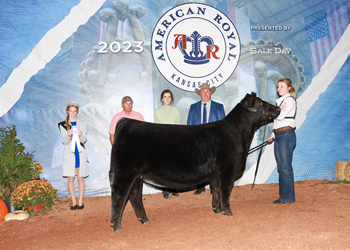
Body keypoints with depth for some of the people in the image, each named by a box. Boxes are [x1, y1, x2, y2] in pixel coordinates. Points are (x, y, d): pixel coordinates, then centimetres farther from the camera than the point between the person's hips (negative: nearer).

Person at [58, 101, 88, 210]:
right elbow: (64, 141, -1)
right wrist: (69, 136, -22)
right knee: (70, 178, 2)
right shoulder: (63, 125, 5)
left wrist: (80, 136, -22)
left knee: (80, 178, 2)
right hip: (69, 153, 0)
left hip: (80, 153, 0)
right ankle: (73, 202, 11)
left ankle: (80, 201, 11)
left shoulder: (82, 124, 6)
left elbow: (84, 140, 0)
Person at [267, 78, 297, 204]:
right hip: (278, 135, 9)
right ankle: (283, 195, 17)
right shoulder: (280, 101, 21)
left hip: (286, 134, -9)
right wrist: (273, 135, 19)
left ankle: (288, 196, 2)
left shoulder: (290, 100, -6)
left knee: (285, 166, -7)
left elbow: (280, 116, -18)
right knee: (281, 166, 10)